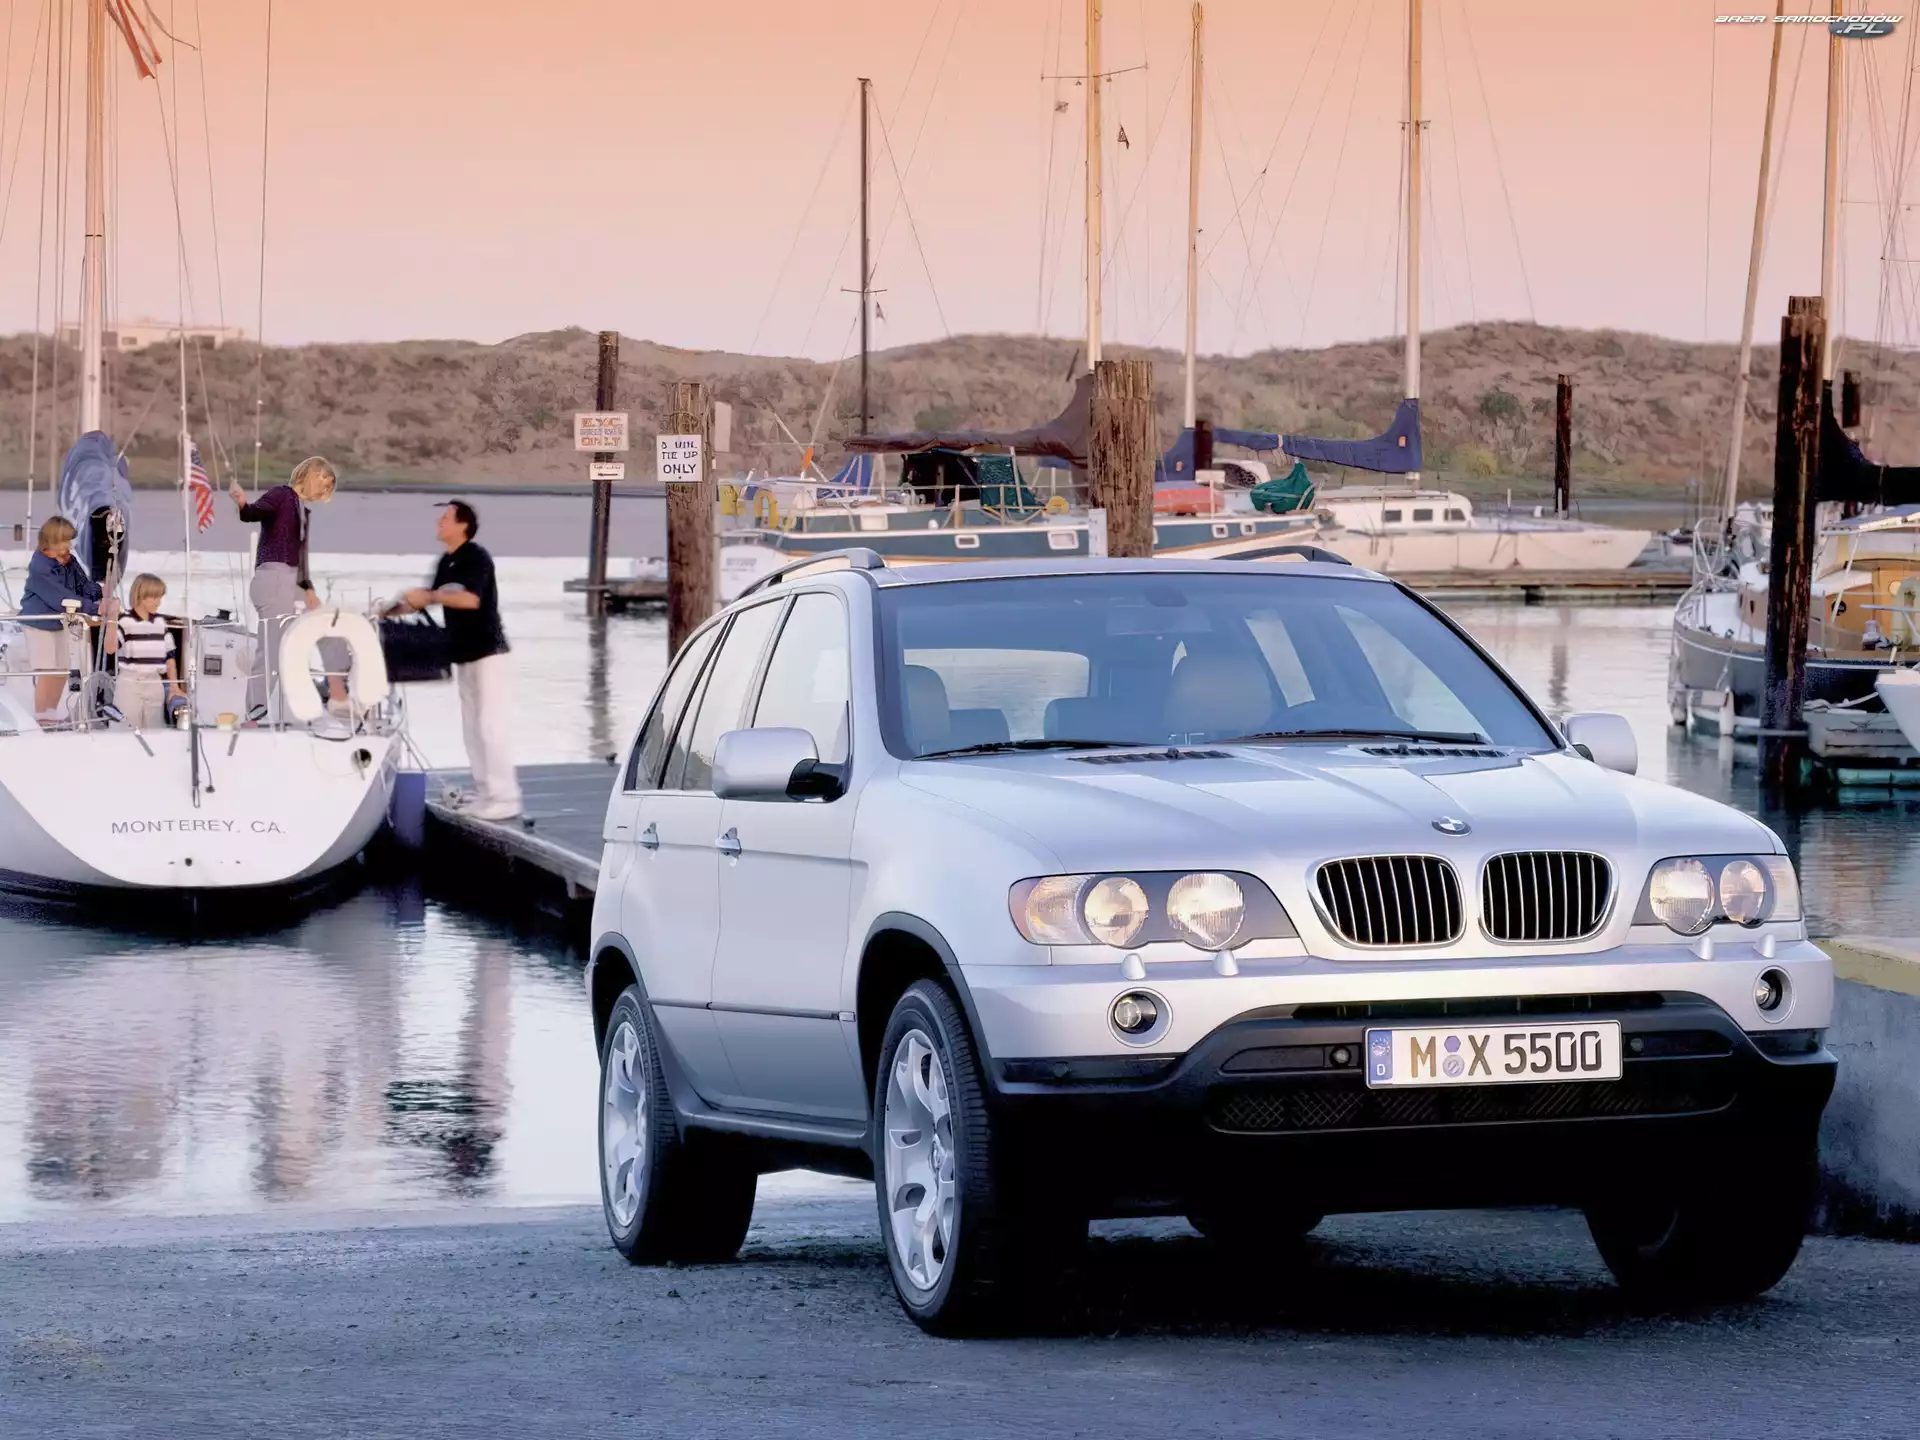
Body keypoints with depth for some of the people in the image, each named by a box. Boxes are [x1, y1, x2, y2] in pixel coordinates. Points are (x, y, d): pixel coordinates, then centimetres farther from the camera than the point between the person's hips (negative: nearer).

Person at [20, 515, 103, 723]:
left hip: (60, 622, 8)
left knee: (62, 670, 12)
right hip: (39, 623, -8)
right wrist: (93, 608, -30)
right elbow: (61, 597, -30)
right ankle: (40, 718, 3)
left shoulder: (69, 561, -1)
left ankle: (51, 714, 24)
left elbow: (83, 584, -1)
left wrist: (101, 595, -22)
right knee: (46, 672, -6)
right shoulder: (40, 566, -27)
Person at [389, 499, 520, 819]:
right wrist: (394, 610, 8)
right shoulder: (446, 562, 11)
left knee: (490, 724, -10)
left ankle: (505, 797, -10)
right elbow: (435, 600, 18)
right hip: (463, 654, 9)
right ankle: (485, 794, 12)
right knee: (471, 727, 9)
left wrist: (428, 596, -22)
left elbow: (471, 599, -25)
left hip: (487, 652, -9)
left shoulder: (477, 557, -14)